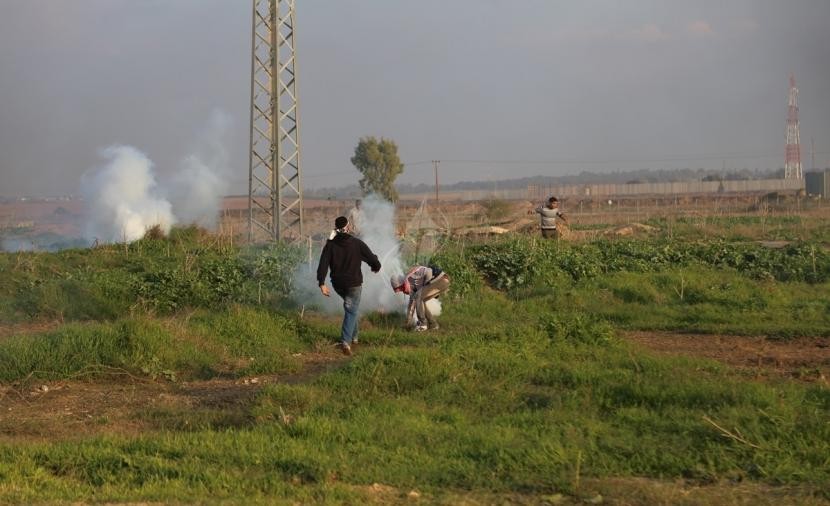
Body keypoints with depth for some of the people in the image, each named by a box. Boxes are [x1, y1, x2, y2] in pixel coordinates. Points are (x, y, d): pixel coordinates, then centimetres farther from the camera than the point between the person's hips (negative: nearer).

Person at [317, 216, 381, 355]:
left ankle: (353, 336, 29)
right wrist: (376, 267, 19)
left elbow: (323, 264, -13)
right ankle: (346, 341, -21)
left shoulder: (330, 245, -3)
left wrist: (322, 283, -15)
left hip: (338, 284, 4)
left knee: (350, 309, 28)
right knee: (351, 311, -2)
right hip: (354, 283, -4)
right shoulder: (357, 244, -9)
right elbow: (372, 259, -4)